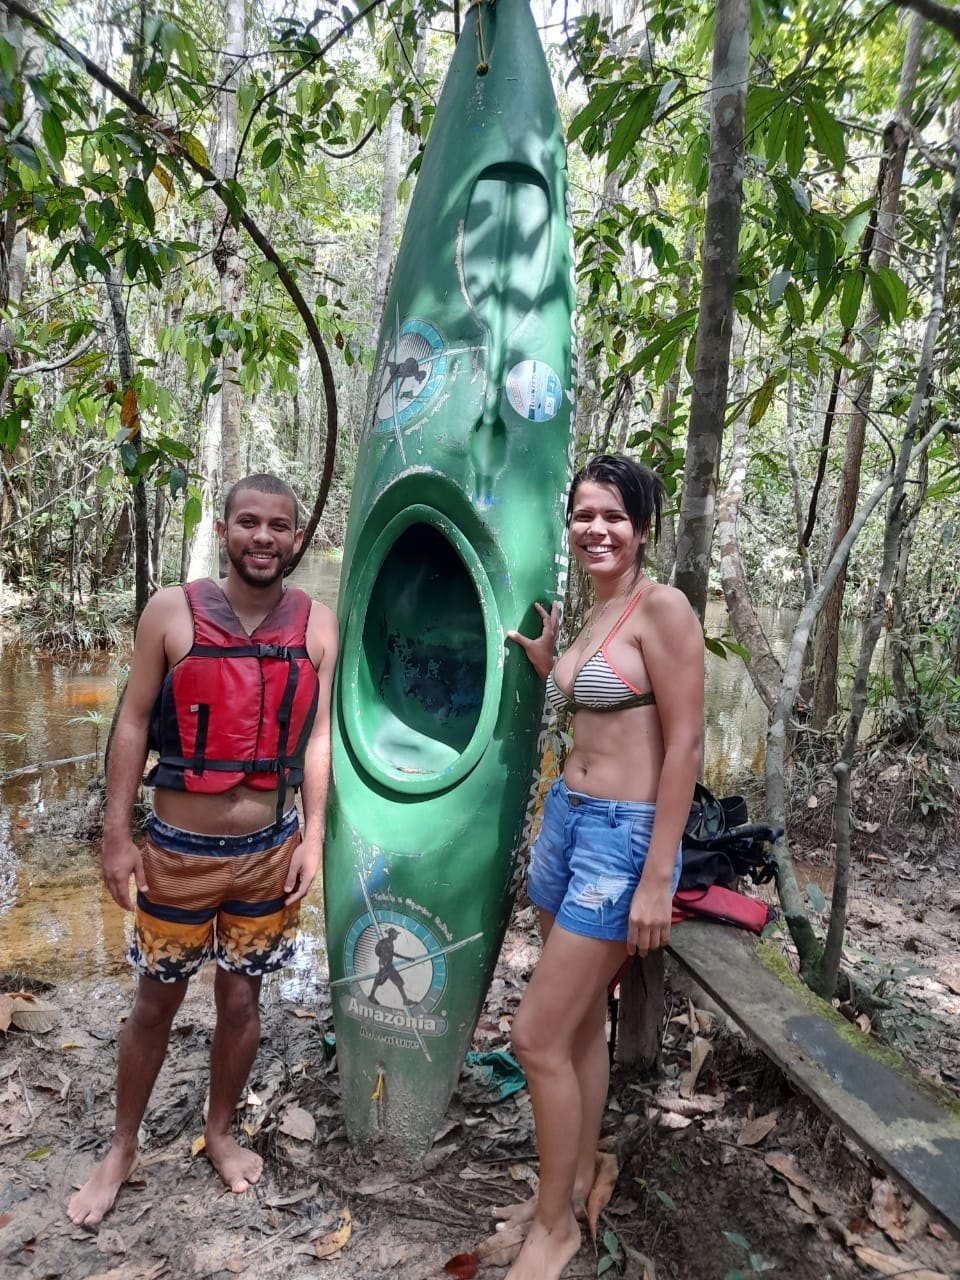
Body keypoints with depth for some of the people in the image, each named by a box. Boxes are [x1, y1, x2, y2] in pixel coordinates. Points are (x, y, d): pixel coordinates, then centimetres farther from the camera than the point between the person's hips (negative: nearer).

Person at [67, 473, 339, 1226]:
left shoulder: (317, 625, -4)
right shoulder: (172, 611, -9)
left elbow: (316, 736, 0)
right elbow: (133, 725, -5)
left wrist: (312, 837, -2)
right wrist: (117, 836, -6)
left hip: (267, 852, 2)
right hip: (177, 851, -1)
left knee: (241, 1000, 16)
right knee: (157, 1002, 15)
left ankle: (220, 1132, 41)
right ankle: (123, 1148, 39)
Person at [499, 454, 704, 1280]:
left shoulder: (662, 608, -14)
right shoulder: (593, 616, 12)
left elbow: (684, 744, -17)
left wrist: (657, 878, -18)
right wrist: (545, 666, 12)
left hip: (624, 834, -8)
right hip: (566, 819, 8)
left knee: (538, 1037, -2)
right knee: (581, 1025, 19)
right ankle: (572, 1188, 37)